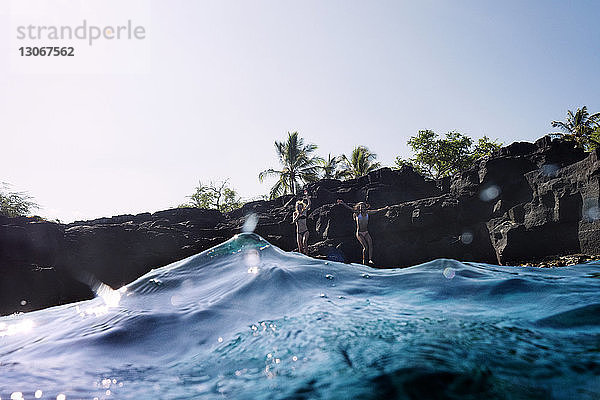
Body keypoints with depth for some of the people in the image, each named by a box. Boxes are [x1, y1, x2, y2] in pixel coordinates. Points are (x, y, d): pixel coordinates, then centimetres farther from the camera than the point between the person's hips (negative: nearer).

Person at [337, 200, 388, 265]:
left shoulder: (367, 212, 7)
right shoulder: (357, 213, -4)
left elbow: (377, 210, 18)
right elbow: (349, 208, -15)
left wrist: (385, 208, 23)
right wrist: (342, 203, -28)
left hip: (366, 233, 4)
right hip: (359, 233, -4)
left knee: (370, 244, -18)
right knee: (365, 246, -17)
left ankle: (370, 260, -21)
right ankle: (364, 262, -7)